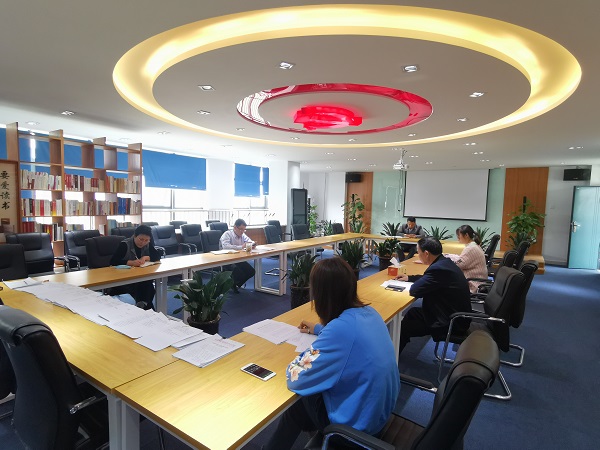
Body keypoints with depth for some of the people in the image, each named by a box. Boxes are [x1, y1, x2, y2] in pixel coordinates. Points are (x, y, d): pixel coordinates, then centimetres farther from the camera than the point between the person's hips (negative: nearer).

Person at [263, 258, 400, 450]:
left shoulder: (340, 328, -33)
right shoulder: (368, 312, -8)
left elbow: (296, 380, -26)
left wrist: (306, 354, -8)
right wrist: (318, 329, 22)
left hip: (358, 421, -7)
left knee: (295, 406, 18)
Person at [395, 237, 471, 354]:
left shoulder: (439, 268, -29)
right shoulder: (444, 262, 1)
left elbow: (414, 291, -24)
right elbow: (428, 278, 21)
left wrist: (412, 283, -4)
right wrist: (409, 277, 20)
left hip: (451, 323, -9)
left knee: (404, 327, 1)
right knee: (412, 312, 19)